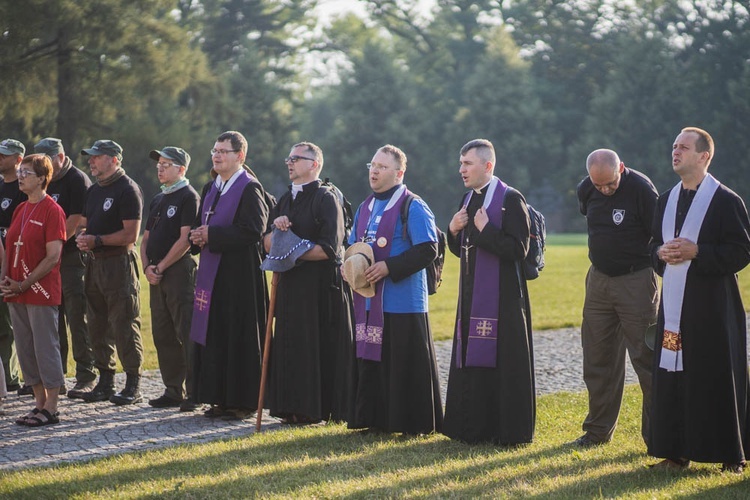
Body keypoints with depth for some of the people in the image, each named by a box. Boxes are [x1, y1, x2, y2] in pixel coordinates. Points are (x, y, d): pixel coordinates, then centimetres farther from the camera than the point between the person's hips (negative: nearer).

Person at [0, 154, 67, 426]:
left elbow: (53, 257, -14)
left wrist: (23, 285, -15)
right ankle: (40, 403, 19)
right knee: (25, 350, 10)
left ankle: (50, 409, 2)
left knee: (46, 348, -3)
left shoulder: (52, 210, -10)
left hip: (41, 292, -8)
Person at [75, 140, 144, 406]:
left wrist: (97, 240, -16)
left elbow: (131, 235, -16)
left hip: (119, 262, -9)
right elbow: (83, 224, 22)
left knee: (124, 325, -7)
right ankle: (105, 381, 19)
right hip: (95, 262, 9)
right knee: (97, 325, 11)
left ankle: (133, 385, -2)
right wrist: (81, 237, -1)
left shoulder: (128, 189, -10)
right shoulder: (93, 191, 17)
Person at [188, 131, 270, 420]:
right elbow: (201, 225, 21)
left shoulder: (250, 189, -9)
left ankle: (243, 402, 2)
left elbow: (254, 230, -19)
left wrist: (212, 235, -17)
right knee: (213, 337, 8)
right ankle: (220, 398, 14)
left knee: (239, 338, -4)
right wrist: (198, 237, -3)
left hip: (240, 274, -8)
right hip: (212, 273, 8)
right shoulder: (210, 189, 16)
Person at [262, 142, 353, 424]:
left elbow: (328, 249, -16)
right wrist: (276, 228, -9)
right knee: (291, 348, 7)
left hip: (320, 287, -7)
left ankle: (317, 409, 2)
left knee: (317, 347, -4)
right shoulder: (286, 200, 16)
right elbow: (268, 244, 11)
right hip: (290, 286, 7)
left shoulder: (325, 198, -7)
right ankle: (294, 408, 12)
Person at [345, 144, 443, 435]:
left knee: (405, 364, -5)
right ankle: (376, 419, 17)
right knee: (370, 359, 9)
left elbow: (428, 249, -15)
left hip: (402, 301, -7)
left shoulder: (413, 208, -8)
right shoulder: (365, 208, 16)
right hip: (368, 300, 7)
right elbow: (352, 245, 24)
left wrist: (389, 267, -21)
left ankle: (417, 423, 3)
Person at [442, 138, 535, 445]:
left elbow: (518, 249, -17)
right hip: (472, 295, 8)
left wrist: (485, 230, -18)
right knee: (472, 359, 9)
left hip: (502, 296, -8)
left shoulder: (510, 199, -11)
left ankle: (509, 429, 4)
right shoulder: (469, 200, 13)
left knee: (503, 360, -4)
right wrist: (454, 230, 0)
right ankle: (474, 427, 15)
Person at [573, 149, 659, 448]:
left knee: (646, 357, -6)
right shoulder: (586, 190, 1)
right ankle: (599, 430, 22)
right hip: (598, 279, 6)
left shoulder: (641, 189, -17)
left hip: (636, 281, -6)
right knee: (598, 358, 11)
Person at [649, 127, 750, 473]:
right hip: (674, 305, 6)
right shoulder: (666, 201, 14)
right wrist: (661, 253, -2)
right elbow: (654, 244, 21)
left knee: (717, 377, -3)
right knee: (673, 377, 4)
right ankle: (677, 450, 11)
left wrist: (696, 252, -18)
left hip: (712, 306, -6)